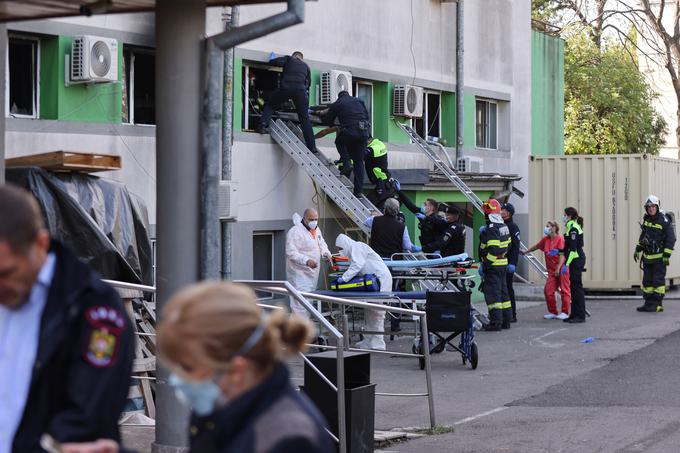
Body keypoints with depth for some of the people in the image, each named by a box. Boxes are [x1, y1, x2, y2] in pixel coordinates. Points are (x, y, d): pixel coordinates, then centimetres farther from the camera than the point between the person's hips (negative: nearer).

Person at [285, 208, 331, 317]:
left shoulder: (317, 230, 12)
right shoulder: (295, 232, -16)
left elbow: (322, 244, 26)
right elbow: (291, 252, -23)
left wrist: (326, 253, 3)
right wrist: (306, 261, -35)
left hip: (312, 273, 9)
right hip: (299, 274, -9)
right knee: (301, 303, -15)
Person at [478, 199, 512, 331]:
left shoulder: (491, 229, -19)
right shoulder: (504, 226, 11)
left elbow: (493, 250, -25)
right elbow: (508, 244, 21)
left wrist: (484, 265, -21)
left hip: (493, 266, -9)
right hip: (503, 264, 9)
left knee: (493, 293, -5)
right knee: (503, 291, 16)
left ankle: (495, 322, -5)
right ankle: (506, 320, 21)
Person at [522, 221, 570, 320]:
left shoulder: (560, 239, -11)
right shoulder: (546, 239, 10)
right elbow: (536, 246, 26)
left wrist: (558, 268, -19)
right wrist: (525, 252, 33)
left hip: (562, 269, -7)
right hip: (552, 271, 7)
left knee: (564, 290, -2)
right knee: (548, 290, 2)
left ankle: (565, 313, 5)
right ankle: (553, 312, 12)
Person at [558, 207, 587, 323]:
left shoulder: (573, 228, -15)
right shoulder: (572, 227, 15)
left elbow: (573, 249, -21)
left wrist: (566, 264, -22)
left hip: (576, 260, -10)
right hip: (576, 260, 10)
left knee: (576, 286, -7)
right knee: (573, 287, 12)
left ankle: (580, 315, -6)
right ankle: (575, 314, 16)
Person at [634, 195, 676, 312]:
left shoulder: (664, 221, -13)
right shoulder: (646, 219, 8)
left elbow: (671, 239, -13)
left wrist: (667, 256, -16)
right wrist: (638, 249, 17)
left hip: (659, 257, -7)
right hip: (647, 256, 7)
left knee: (658, 280, -6)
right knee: (647, 280, 8)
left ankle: (658, 304, -3)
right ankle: (648, 303, 14)